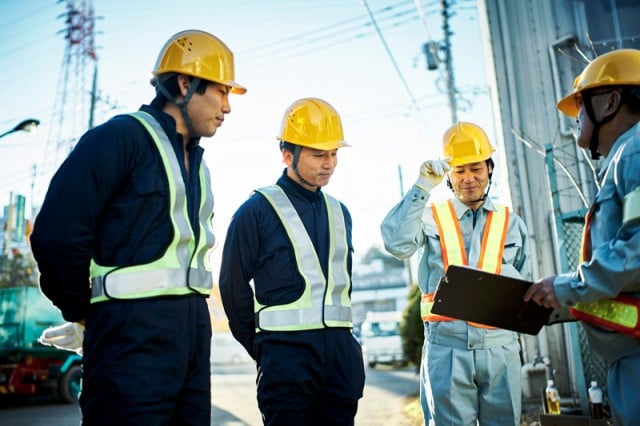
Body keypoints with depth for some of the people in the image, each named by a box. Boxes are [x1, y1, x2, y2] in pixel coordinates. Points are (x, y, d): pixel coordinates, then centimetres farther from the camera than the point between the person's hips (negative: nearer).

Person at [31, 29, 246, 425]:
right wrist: (84, 315, -4)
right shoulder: (119, 138, -9)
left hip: (193, 323, 8)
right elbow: (58, 234, -15)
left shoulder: (195, 160, 17)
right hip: (133, 328, -8)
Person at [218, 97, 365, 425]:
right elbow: (233, 286, -3)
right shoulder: (257, 210, -6)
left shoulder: (339, 213, 12)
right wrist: (262, 350, 2)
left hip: (342, 349, 6)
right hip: (286, 349, -5)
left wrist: (339, 338, 13)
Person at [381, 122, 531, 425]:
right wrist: (422, 187, -15)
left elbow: (524, 286, 17)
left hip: (499, 344, 2)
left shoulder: (512, 223, 13)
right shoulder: (431, 217, 5)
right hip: (446, 344, -2)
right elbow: (397, 244, -15)